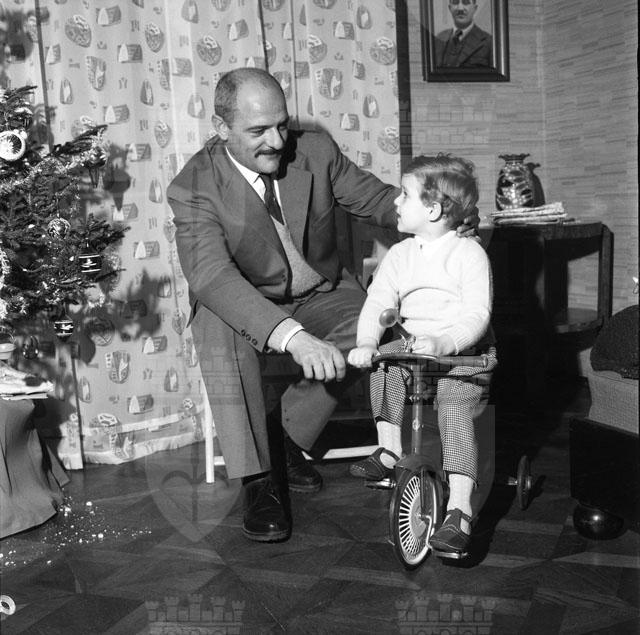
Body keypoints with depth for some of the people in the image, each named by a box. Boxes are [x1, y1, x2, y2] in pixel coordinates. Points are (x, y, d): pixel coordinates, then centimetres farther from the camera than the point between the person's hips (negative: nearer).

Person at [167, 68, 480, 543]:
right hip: (241, 305, -3)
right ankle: (258, 481, -22)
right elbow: (211, 275, -36)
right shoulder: (194, 188, -22)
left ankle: (285, 433, -7)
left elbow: (375, 197, 2)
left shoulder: (317, 151, -9)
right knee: (220, 337, -36)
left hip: (320, 294, 4)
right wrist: (291, 336, -51)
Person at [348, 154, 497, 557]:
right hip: (413, 347, 6)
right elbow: (378, 302, -2)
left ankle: (460, 511, -20)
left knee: (456, 412, -24)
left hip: (463, 354, -6)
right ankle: (390, 451, 0)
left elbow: (476, 314, -18)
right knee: (383, 365, -17)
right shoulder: (400, 255, 5)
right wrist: (366, 344, -21)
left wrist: (444, 344, -36)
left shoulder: (469, 254, -10)